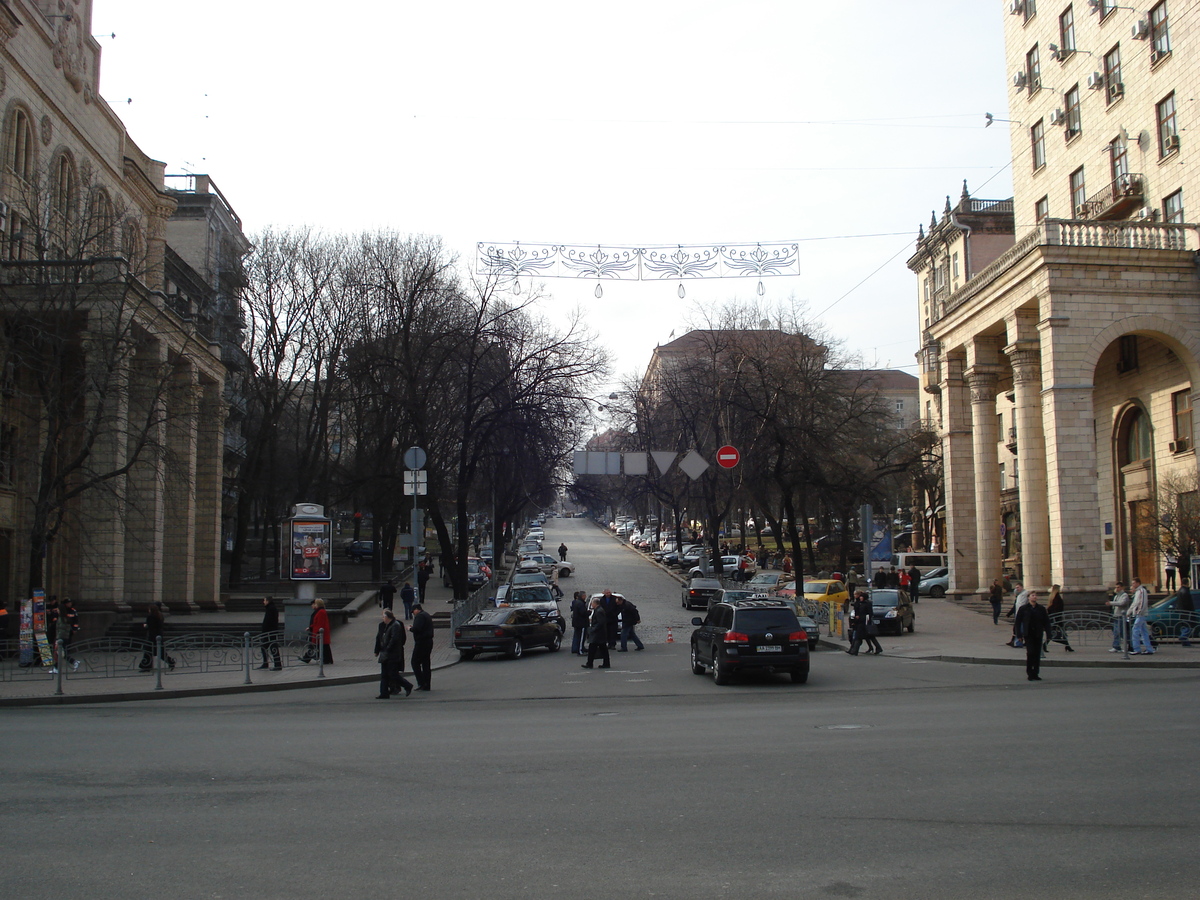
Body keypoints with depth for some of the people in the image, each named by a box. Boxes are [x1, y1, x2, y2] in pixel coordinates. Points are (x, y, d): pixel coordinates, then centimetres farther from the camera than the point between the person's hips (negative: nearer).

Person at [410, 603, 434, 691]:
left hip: (421, 643, -10)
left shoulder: (420, 616, -12)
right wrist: (413, 627, 18)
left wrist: (410, 628, -4)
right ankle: (427, 685, 10)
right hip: (429, 641, 10)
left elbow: (417, 629, -23)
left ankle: (421, 683, -11)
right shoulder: (427, 615, 19)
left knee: (415, 662, -5)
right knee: (426, 663, 10)